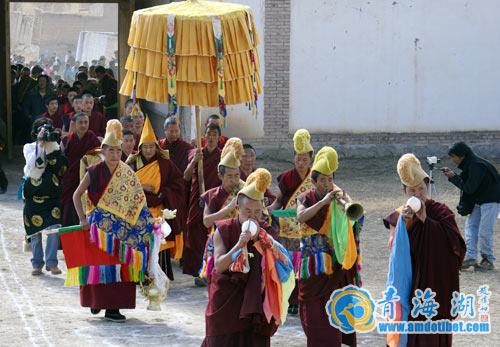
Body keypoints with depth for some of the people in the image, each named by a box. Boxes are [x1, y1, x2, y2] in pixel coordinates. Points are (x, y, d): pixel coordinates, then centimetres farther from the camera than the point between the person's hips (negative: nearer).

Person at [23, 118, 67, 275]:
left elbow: (61, 167, -7)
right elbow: (33, 163, -14)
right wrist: (41, 144, -17)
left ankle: (52, 262, -2)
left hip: (52, 194, 0)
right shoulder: (29, 147, 6)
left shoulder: (55, 147, 9)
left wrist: (53, 144, -11)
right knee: (35, 230, 2)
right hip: (34, 195, 0)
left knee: (54, 228, -11)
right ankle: (37, 264, 11)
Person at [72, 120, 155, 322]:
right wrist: (83, 218, -10)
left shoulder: (127, 173, 6)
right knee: (101, 262, -2)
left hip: (120, 225, 3)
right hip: (99, 224, -3)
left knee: (120, 262, -1)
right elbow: (77, 195, -1)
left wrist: (147, 222, 5)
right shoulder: (94, 172, -4)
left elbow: (136, 201, 12)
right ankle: (97, 300, 11)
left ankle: (113, 307, 3)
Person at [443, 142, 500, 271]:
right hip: (479, 201, 10)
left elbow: (469, 188, -22)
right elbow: (465, 182, 12)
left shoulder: (476, 166, -23)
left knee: (484, 232, -8)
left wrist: (453, 177, -15)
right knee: (470, 226, 5)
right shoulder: (469, 164, 6)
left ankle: (489, 261, 5)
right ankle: (470, 257, 4)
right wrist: (451, 174, -1)